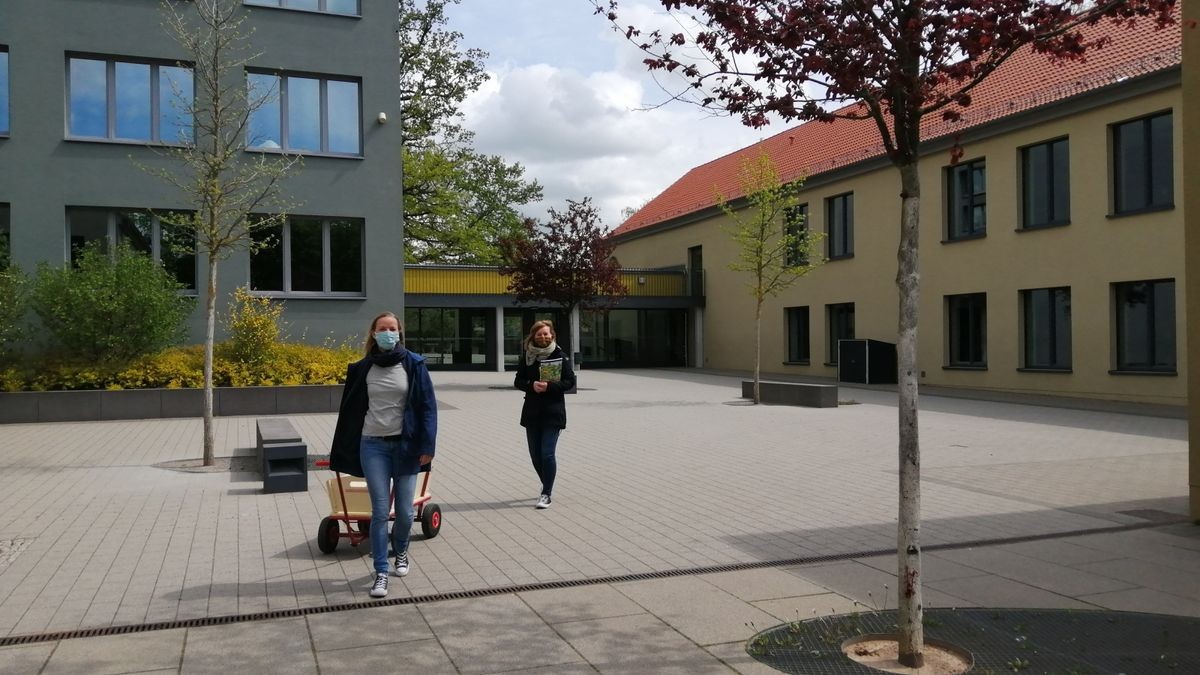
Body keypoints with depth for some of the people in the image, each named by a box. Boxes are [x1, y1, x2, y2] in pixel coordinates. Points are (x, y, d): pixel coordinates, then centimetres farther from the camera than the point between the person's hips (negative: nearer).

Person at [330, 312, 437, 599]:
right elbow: (349, 410, 7)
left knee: (405, 511, 7)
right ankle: (381, 572, 9)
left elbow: (427, 406, -2)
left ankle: (401, 551, 36)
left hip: (406, 445, 0)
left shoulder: (414, 364, -3)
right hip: (373, 445, 0)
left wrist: (427, 445, -8)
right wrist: (340, 452, 8)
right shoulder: (361, 369, 1)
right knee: (380, 511, -3)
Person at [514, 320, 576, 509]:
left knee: (547, 453, -10)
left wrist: (549, 386, -18)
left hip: (553, 411, -4)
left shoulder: (560, 356, -4)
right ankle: (547, 486, 34)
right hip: (532, 411, 4)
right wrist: (531, 385, -15)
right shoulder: (526, 357, 3)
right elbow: (518, 381, 6)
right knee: (535, 454, 11)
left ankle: (546, 494, 3)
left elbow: (570, 381, -4)